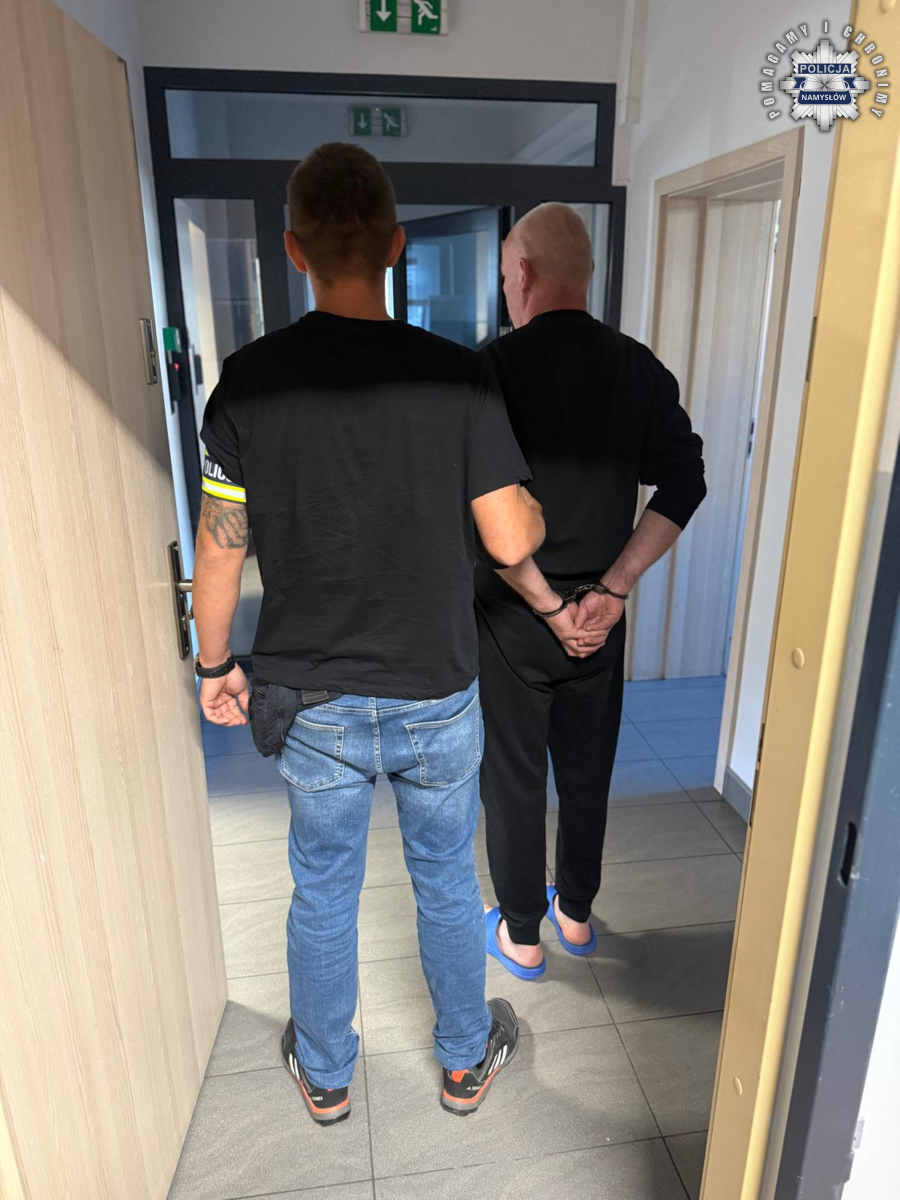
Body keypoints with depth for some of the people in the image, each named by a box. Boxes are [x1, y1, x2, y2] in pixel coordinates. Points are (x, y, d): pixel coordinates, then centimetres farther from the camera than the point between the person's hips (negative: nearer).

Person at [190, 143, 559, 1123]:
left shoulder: (249, 379, -10)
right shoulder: (458, 376, -14)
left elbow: (221, 546, -6)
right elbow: (511, 540, -13)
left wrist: (214, 663, 10)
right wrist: (542, 505, 10)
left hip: (311, 701, 1)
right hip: (436, 698, 0)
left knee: (322, 890, 21)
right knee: (446, 880, 21)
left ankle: (325, 1075, 45)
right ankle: (466, 1061, 45)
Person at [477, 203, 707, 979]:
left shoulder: (493, 367, -14)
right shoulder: (640, 369, 0)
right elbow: (685, 483, -3)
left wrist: (548, 606, -13)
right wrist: (612, 589, -6)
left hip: (512, 614, -4)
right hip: (600, 613, 4)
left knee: (514, 778, 12)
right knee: (587, 769, 20)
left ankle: (520, 936, 30)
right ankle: (576, 913, 40)